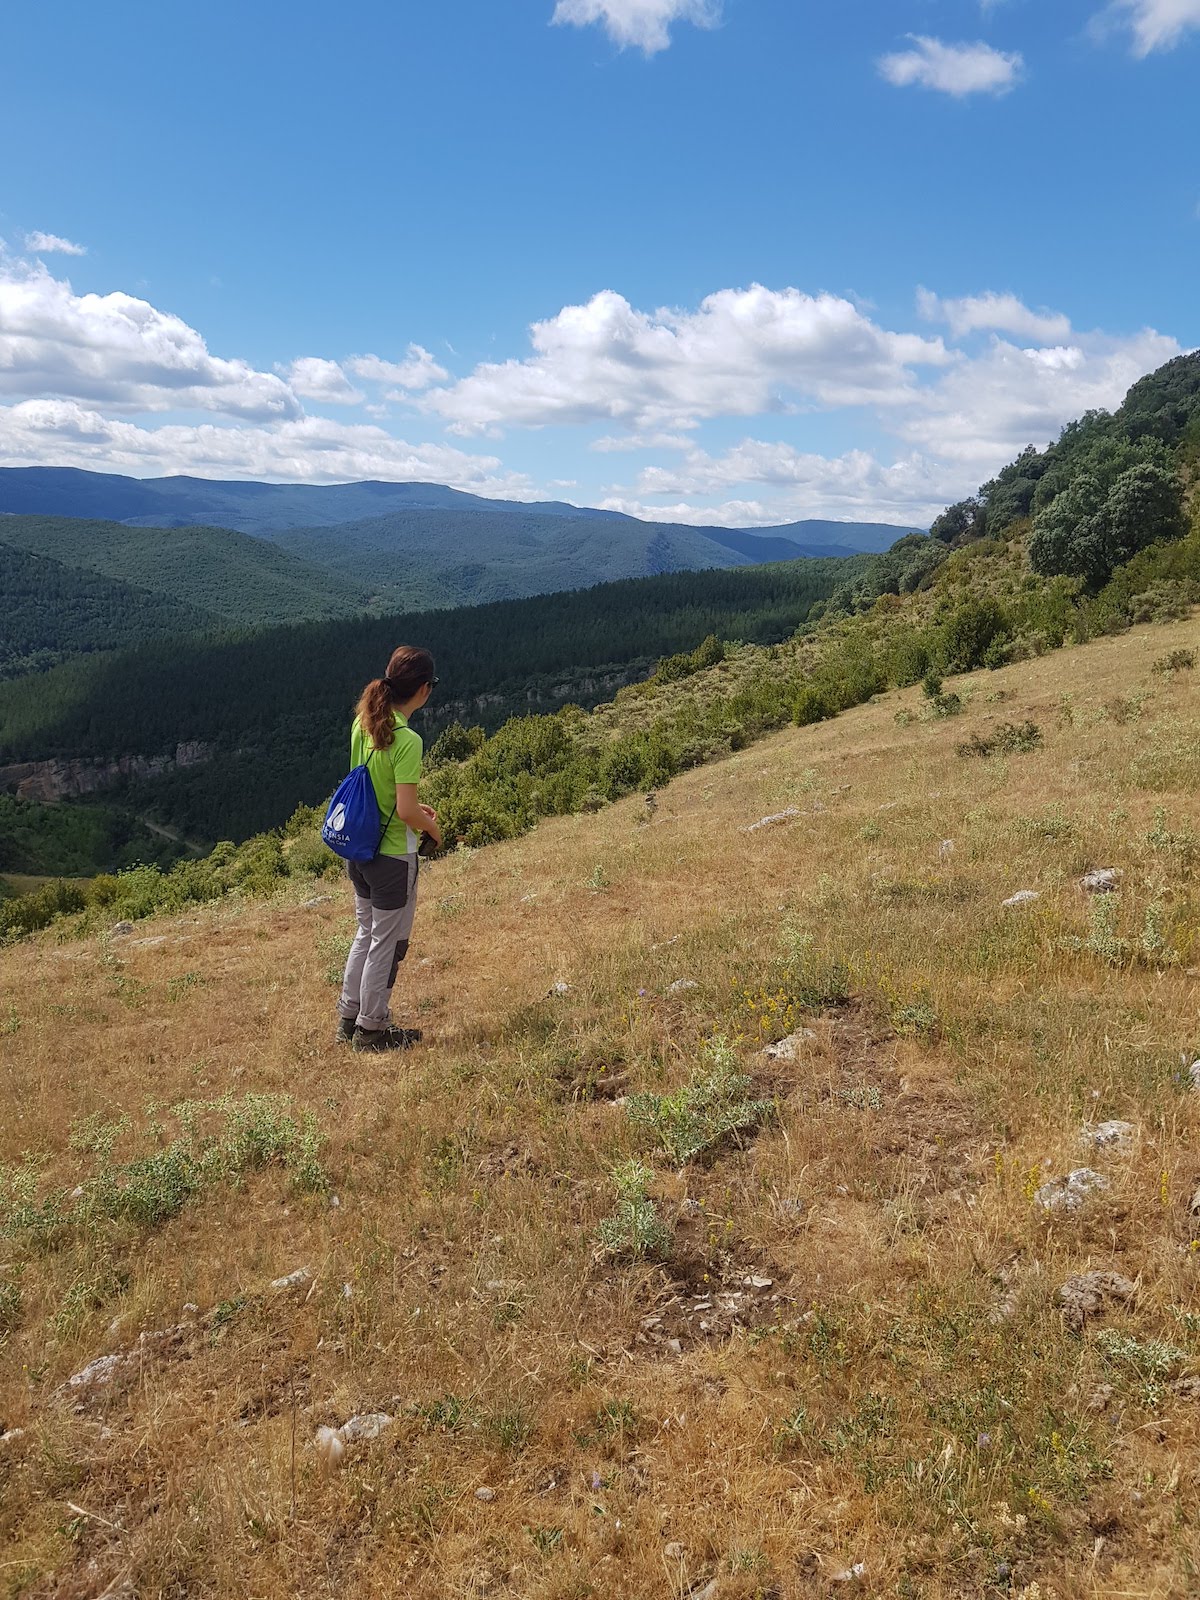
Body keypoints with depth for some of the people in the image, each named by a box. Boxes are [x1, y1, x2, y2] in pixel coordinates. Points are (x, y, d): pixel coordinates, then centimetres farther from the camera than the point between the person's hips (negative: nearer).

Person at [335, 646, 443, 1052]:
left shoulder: (363, 723, 0)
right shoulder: (406, 740, -24)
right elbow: (406, 811, -25)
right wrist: (432, 827, -6)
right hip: (392, 856, -8)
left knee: (366, 933, 23)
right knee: (387, 943, 9)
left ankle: (348, 1019, 34)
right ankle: (372, 1029, 23)